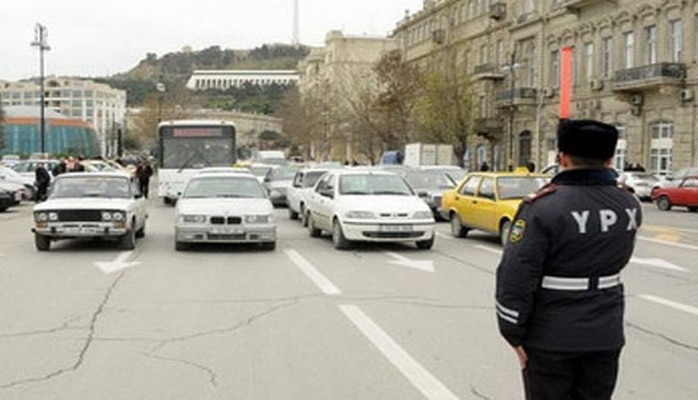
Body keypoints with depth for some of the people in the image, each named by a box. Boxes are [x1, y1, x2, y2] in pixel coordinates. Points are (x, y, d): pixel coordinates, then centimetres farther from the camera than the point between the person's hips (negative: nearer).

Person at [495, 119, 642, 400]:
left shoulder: (543, 208, -20)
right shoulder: (630, 206, -3)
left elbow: (514, 279, -20)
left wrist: (514, 334, -9)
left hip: (551, 339, -4)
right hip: (606, 337, 5)